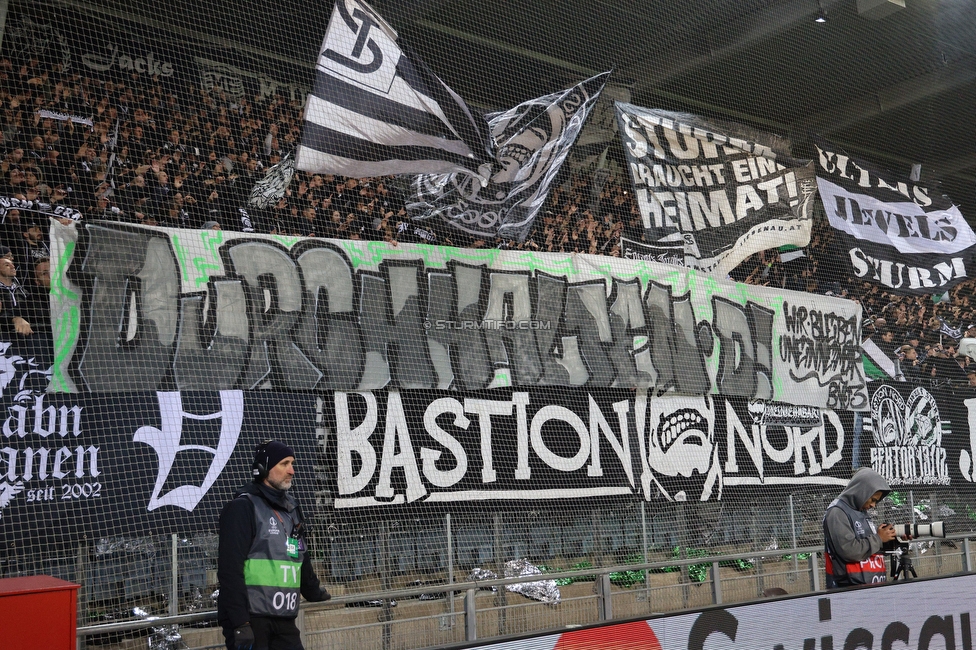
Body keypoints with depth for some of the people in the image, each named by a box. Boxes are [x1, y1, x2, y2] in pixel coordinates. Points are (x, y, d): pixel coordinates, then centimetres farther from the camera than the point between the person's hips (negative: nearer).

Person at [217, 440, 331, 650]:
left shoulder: (291, 508, 15)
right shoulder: (243, 507, -10)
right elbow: (230, 569, -17)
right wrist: (240, 623, -21)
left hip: (284, 620, 7)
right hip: (249, 618, -7)